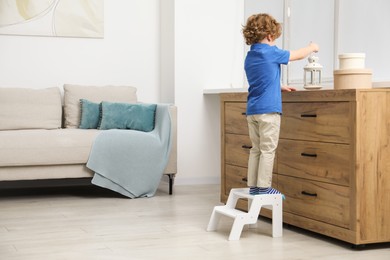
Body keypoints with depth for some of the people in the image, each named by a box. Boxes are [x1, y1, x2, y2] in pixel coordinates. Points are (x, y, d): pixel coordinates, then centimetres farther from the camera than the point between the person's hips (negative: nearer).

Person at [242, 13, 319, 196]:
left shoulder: (249, 56, 14)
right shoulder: (271, 52, -8)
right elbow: (298, 55, 3)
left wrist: (280, 88, 28)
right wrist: (311, 48, 21)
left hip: (252, 110, 8)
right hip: (268, 109, -8)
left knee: (256, 149, 12)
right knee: (268, 150, -2)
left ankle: (253, 186, 15)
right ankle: (264, 187, -1)